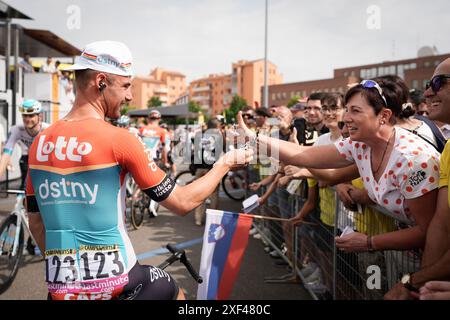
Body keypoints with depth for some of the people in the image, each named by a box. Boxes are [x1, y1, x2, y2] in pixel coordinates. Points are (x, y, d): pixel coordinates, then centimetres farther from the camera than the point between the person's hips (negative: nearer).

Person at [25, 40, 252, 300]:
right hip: (115, 284, -4)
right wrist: (226, 163, 4)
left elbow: (36, 224, 10)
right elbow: (182, 202, -10)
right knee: (176, 294, 24)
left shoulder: (40, 143, 1)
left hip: (61, 286, 5)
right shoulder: (120, 140, -16)